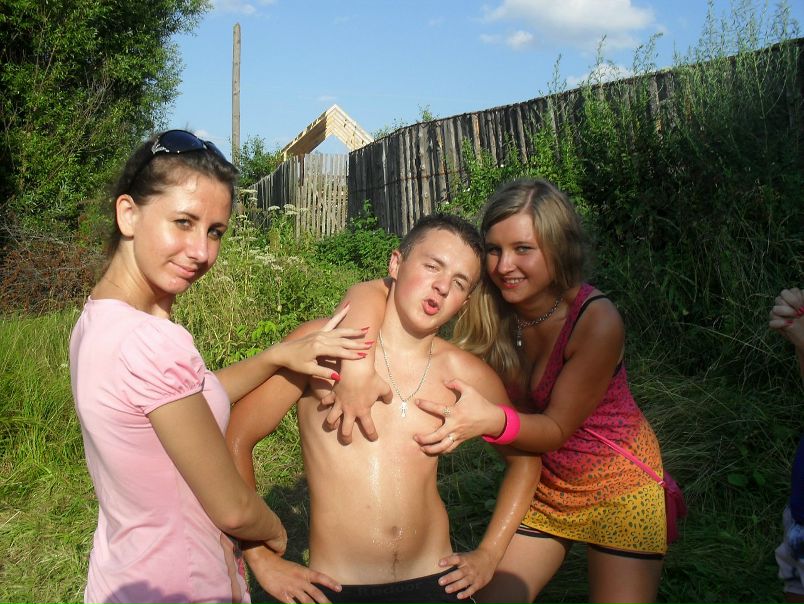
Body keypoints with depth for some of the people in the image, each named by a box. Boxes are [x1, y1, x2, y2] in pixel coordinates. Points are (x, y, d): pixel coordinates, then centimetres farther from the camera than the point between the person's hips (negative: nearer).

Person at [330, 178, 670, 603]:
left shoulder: (597, 322, -29)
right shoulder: (486, 305, -19)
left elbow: (557, 428, -21)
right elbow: (370, 292, -24)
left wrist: (491, 419, -42)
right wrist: (355, 363, -45)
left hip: (619, 484, -3)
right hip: (542, 484, 4)